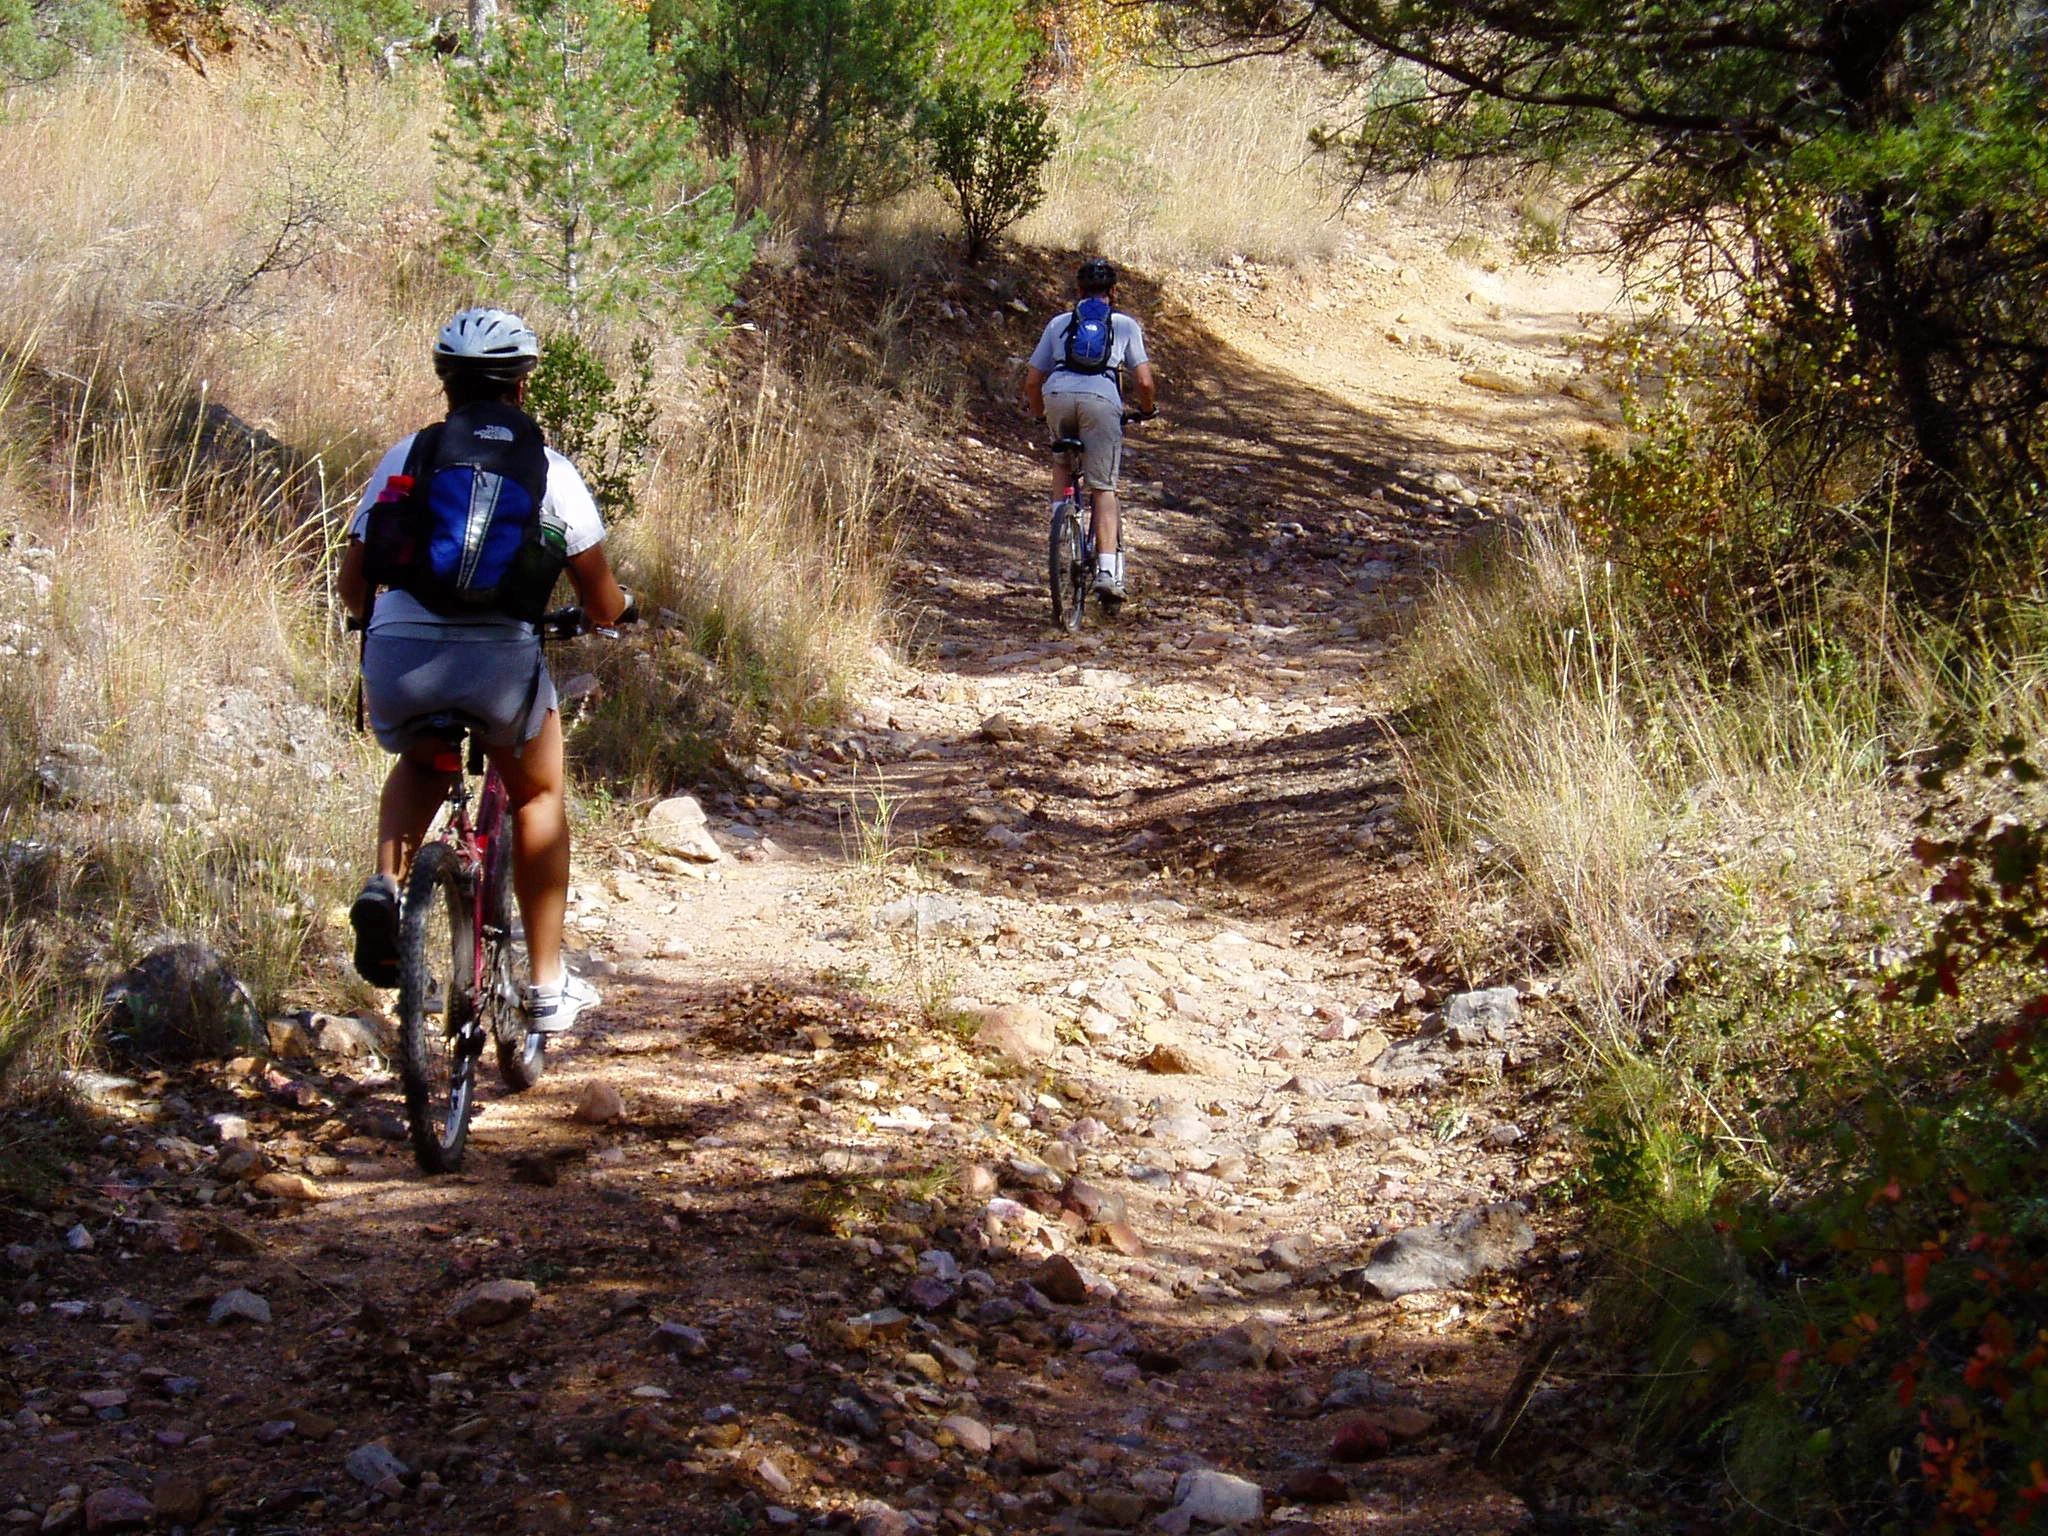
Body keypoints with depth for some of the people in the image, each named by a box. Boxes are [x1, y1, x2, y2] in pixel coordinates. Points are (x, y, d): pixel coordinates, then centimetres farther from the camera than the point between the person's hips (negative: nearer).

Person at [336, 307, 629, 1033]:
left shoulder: (404, 457, 15)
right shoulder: (548, 469, 9)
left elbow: (353, 583, 17)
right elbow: (600, 600, 7)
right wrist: (619, 609, 31)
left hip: (396, 658, 2)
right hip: (499, 660, -2)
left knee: (422, 765, 35)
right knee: (537, 795, 26)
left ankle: (385, 884, 6)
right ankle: (546, 986, 24)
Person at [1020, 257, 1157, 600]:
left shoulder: (1059, 322, 28)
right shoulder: (1126, 324, 24)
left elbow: (1032, 382, 26)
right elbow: (1143, 382, 15)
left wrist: (1040, 414, 44)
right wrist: (1146, 409, 35)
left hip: (1057, 397, 2)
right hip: (1101, 399, -2)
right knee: (1103, 488, 0)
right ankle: (1107, 570, -14)